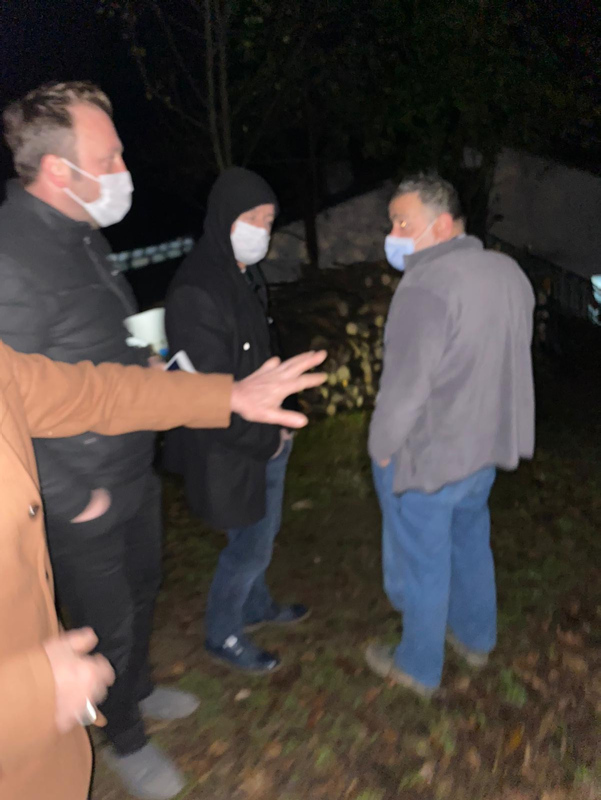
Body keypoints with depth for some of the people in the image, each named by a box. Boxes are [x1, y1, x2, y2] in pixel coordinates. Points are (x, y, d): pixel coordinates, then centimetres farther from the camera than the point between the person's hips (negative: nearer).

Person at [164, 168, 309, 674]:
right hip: (231, 450, -8)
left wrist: (277, 426, 7)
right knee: (252, 544, 8)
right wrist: (268, 439, -14)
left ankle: (255, 606, 48)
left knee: (263, 532, 23)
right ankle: (222, 636, 32)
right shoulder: (196, 291, -25)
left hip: (265, 438, 9)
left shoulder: (245, 275, 5)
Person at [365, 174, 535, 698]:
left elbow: (405, 386, -26)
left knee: (422, 564, 11)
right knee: (471, 543, 26)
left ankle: (419, 669, 31)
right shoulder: (508, 271, 1)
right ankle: (476, 638, 46)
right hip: (486, 444, 8)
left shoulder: (425, 287, -27)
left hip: (425, 457, -8)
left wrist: (383, 448, -10)